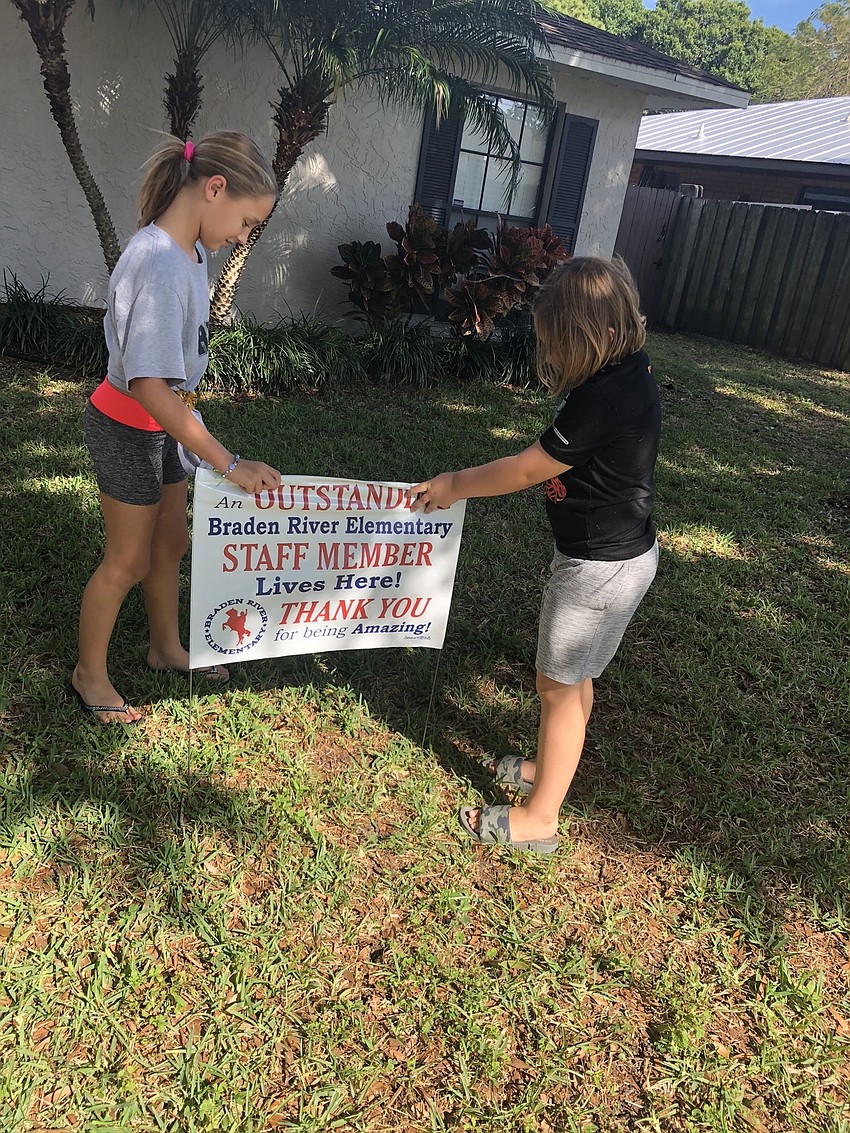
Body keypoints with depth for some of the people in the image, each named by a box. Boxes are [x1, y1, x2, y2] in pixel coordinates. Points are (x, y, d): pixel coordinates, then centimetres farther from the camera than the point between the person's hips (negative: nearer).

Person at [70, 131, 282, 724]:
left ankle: (166, 647, 41)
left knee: (171, 542, 20)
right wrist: (229, 463, -32)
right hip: (127, 430, -8)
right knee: (129, 561, 7)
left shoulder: (190, 250, -1)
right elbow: (149, 386, -34)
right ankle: (90, 673, 28)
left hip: (163, 423, 9)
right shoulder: (160, 265, -30)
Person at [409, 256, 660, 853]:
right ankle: (548, 769, 44)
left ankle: (539, 819, 21)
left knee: (560, 684, 4)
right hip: (615, 550, 10)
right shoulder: (626, 367, 2)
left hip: (602, 565, -10)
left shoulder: (610, 395, -28)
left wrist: (455, 486, -7)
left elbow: (528, 469, -20)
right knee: (575, 676, 23)